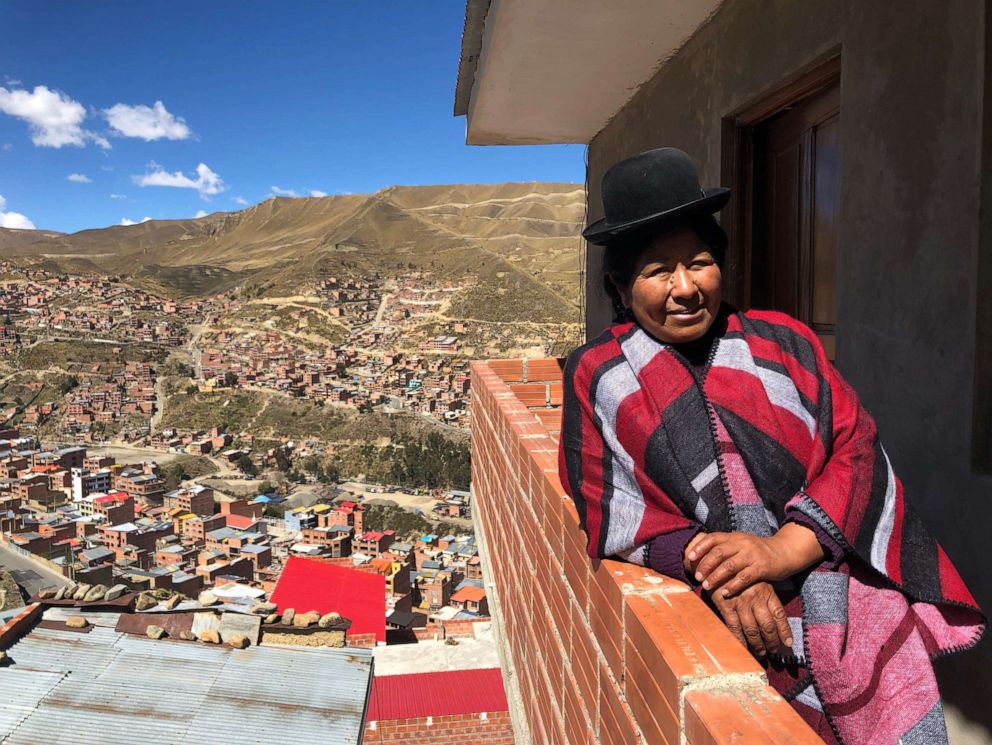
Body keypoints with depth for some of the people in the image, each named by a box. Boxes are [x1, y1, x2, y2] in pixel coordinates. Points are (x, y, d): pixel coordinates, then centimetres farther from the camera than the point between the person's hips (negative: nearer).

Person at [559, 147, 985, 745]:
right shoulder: (600, 376, 4)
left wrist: (784, 549, -13)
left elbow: (858, 451, 2)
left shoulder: (784, 342, 9)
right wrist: (712, 569, -15)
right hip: (718, 611, -2)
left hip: (852, 595, 2)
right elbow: (610, 506, -1)